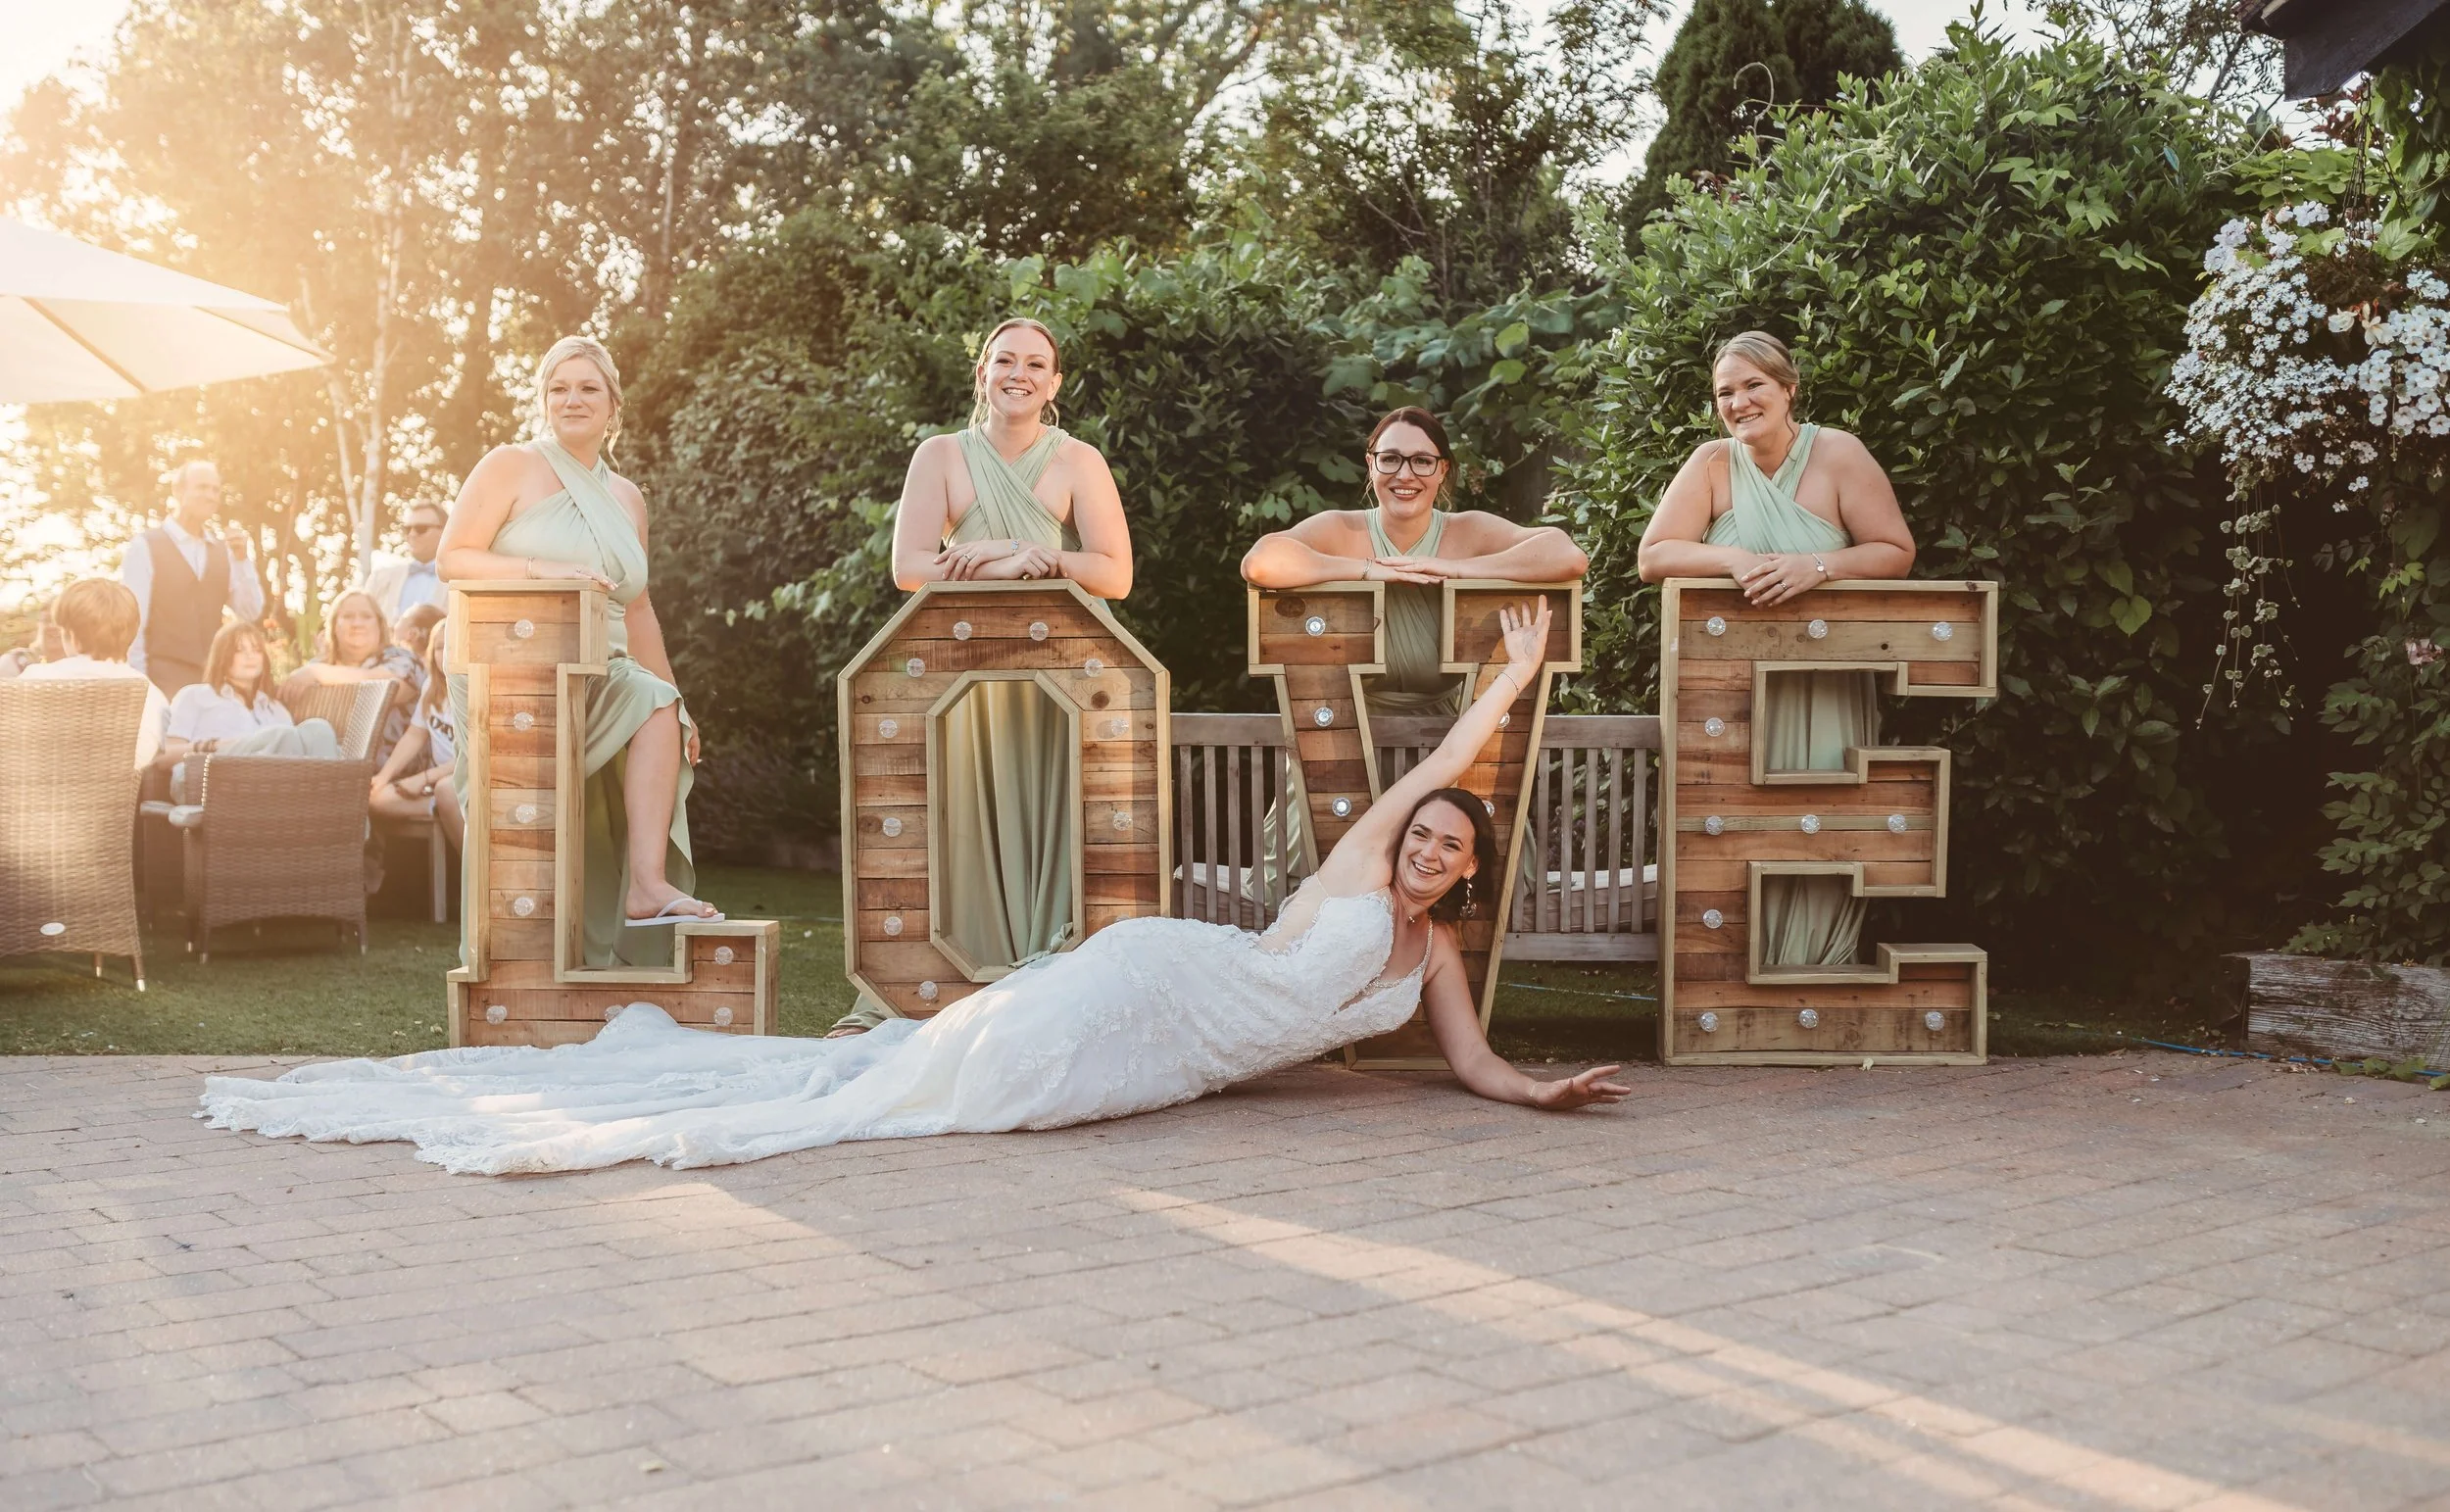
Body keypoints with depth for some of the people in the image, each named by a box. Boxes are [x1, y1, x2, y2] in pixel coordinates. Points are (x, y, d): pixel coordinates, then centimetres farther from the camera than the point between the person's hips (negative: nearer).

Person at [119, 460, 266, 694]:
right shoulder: (145, 547, -4)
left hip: (213, 677, 5)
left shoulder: (223, 550, 12)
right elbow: (132, 619, -8)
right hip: (163, 679, -5)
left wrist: (242, 559, -7)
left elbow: (251, 612, 5)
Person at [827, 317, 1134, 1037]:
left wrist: (996, 552, -13)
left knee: (1045, 827, -3)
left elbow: (1114, 574, -6)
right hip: (964, 673, 0)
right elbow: (908, 568, -4)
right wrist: (1012, 563, -14)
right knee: (958, 828, -5)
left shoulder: (1078, 463, 5)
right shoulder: (942, 456, 7)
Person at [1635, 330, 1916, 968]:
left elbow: (1897, 553, -5)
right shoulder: (1712, 463, 0)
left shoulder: (1838, 455, -4)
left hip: (1826, 698, -1)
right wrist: (1735, 561, -21)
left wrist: (1817, 566, -22)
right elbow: (1653, 557, -6)